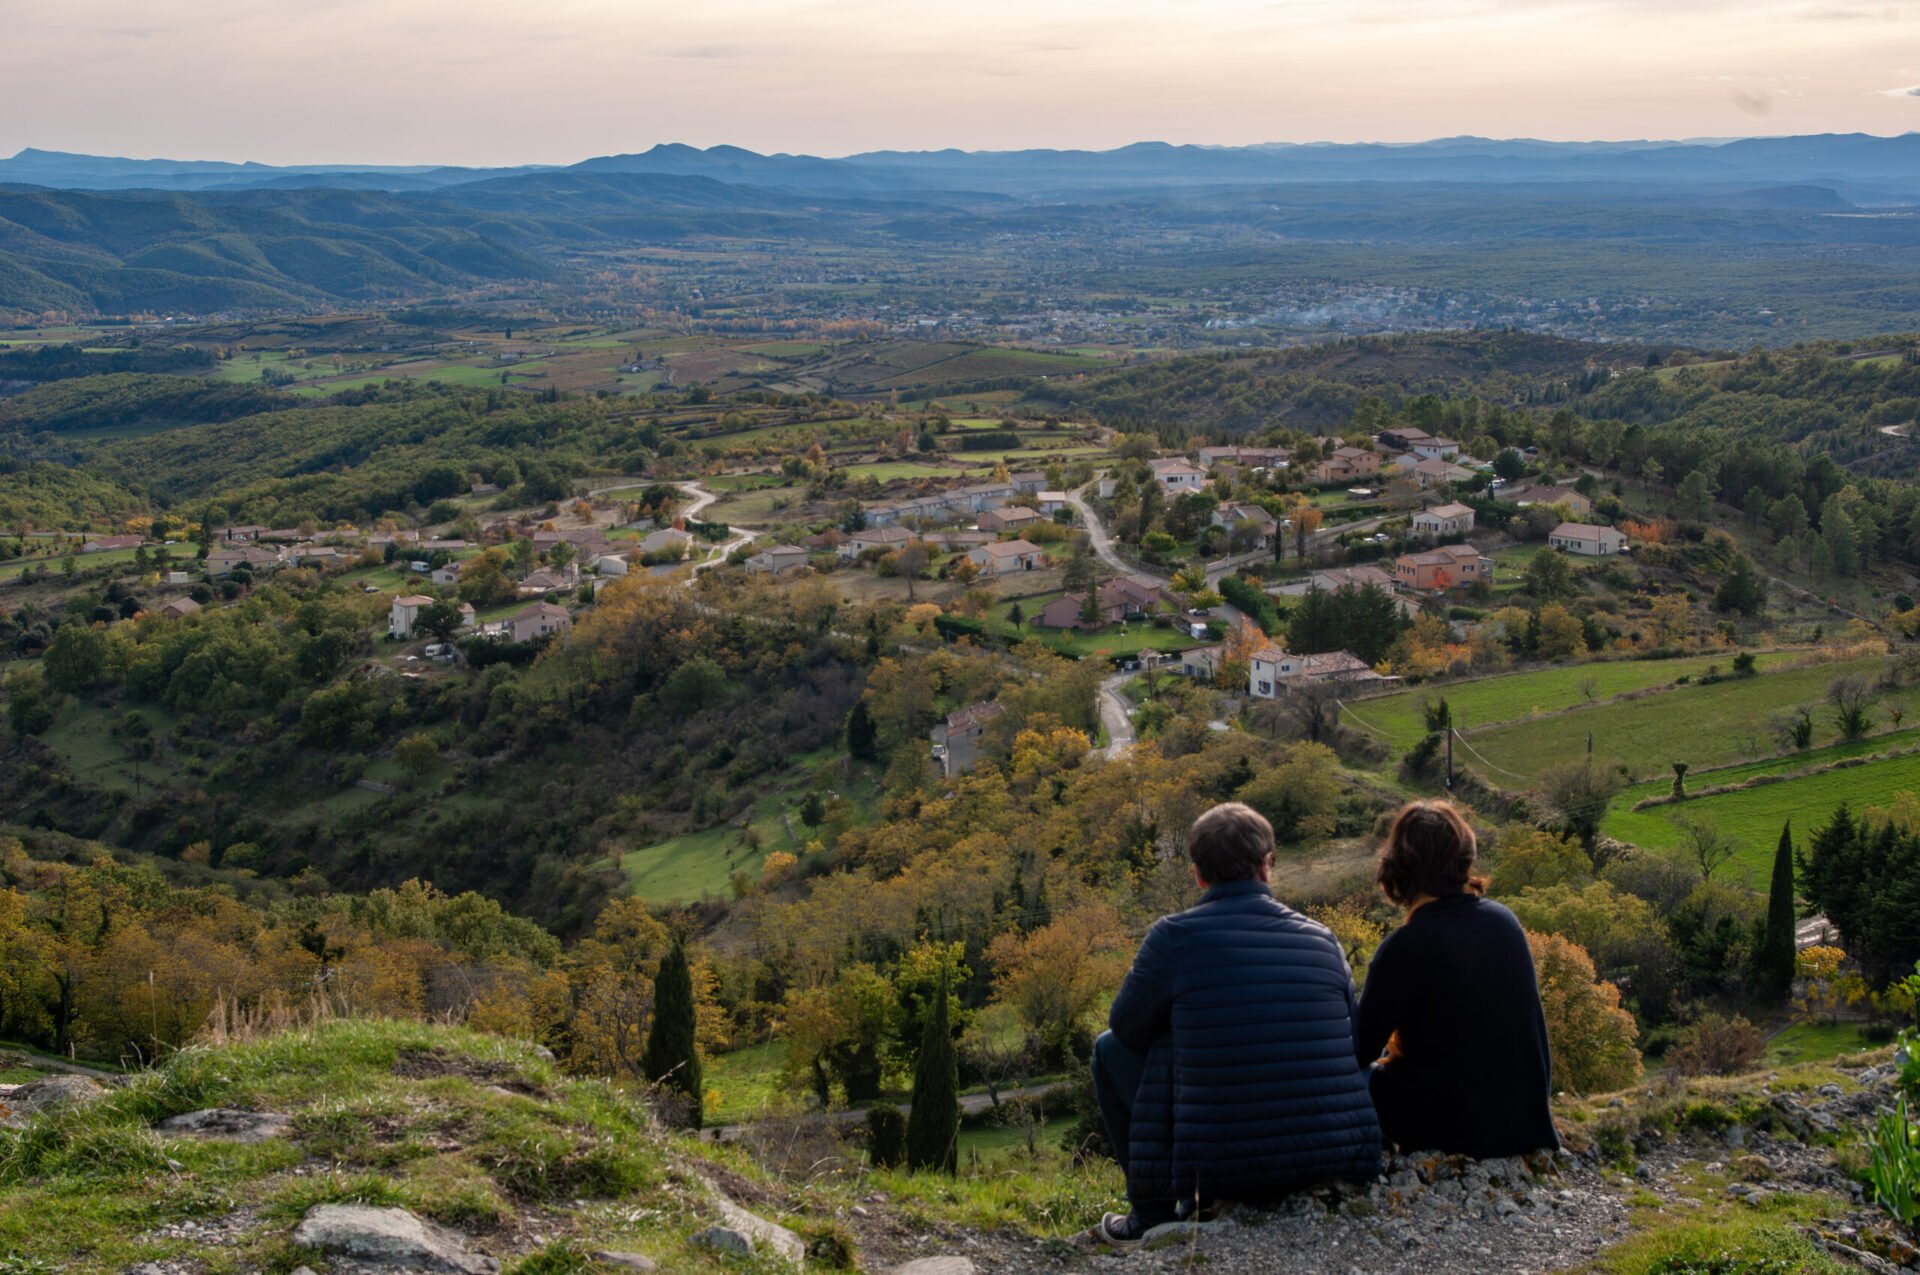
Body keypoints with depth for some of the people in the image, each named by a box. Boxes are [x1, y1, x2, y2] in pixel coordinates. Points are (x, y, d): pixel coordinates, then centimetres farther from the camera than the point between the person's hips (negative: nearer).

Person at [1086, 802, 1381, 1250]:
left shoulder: (1174, 936, -5)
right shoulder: (1321, 939, 6)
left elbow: (1129, 1028, 7)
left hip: (1225, 1169, -4)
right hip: (1342, 1161, 4)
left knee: (1111, 1050, 17)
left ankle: (1153, 1215, 22)